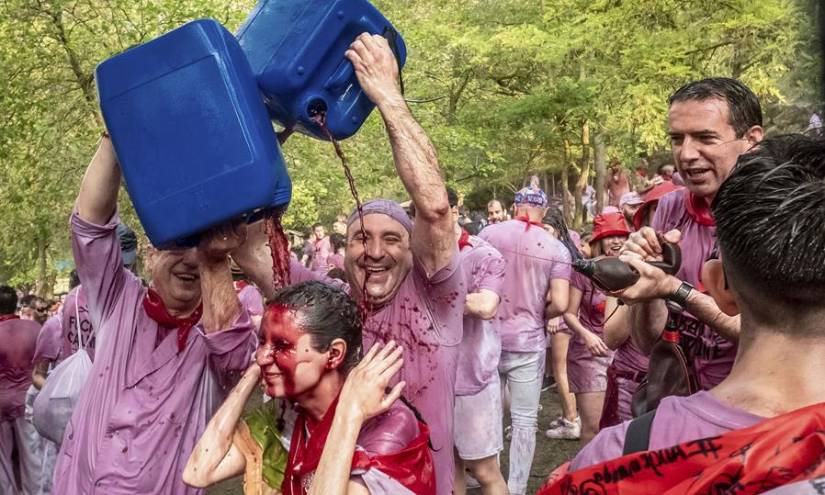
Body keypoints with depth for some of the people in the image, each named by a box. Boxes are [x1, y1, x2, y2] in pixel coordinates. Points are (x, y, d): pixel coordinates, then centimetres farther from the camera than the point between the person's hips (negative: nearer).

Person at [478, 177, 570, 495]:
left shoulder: (489, 233, -3)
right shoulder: (557, 249, -5)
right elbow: (560, 304, -12)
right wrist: (538, 315, 8)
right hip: (527, 342, -2)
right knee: (524, 419, 7)